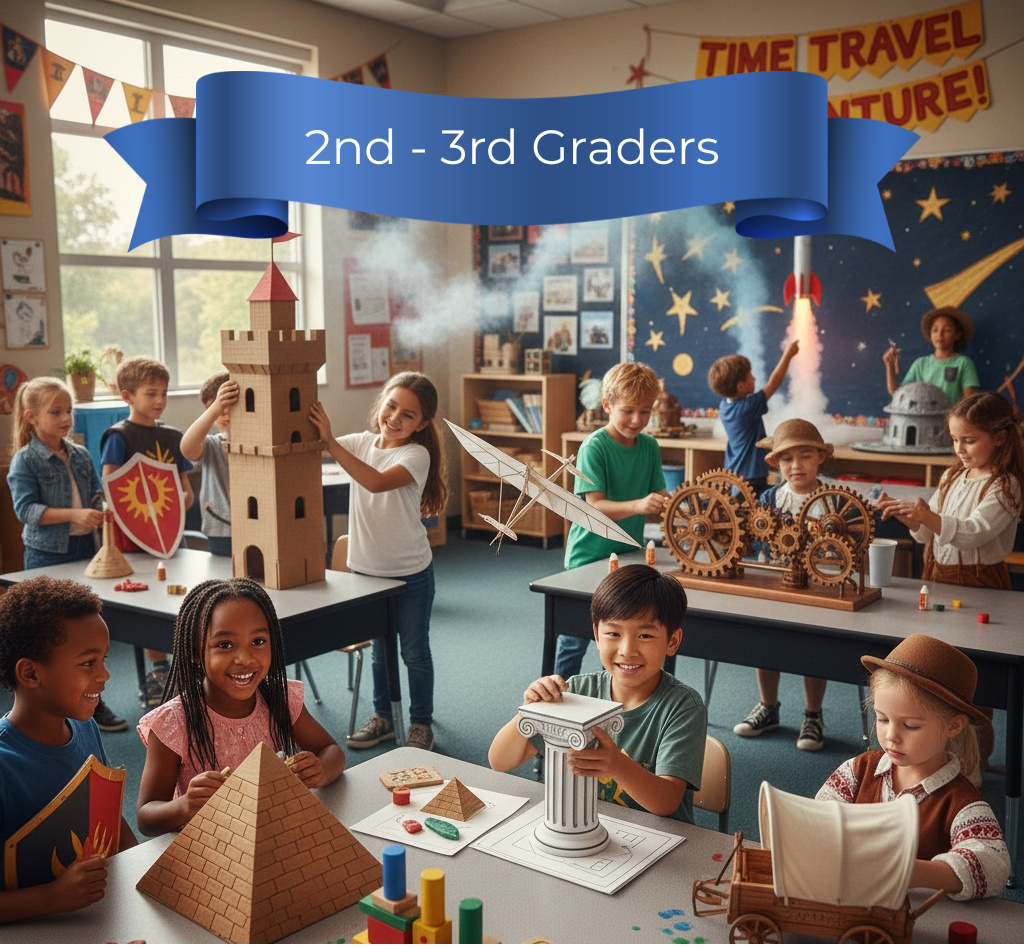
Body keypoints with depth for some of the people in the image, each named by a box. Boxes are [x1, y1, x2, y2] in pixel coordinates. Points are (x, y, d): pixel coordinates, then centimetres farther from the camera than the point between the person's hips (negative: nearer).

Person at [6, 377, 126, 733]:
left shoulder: (81, 456, 6)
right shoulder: (25, 461, -10)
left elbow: (97, 494, 10)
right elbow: (26, 509, -18)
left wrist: (104, 507, -14)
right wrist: (74, 515, -28)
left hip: (84, 548, 5)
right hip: (46, 555, -5)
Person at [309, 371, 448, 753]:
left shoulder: (416, 455, -17)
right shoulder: (360, 442, -2)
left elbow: (376, 482, -35)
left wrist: (329, 441, -38)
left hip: (410, 572, -4)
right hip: (367, 568, 4)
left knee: (414, 651, 9)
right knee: (379, 647, 19)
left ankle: (421, 724, 25)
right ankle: (382, 716, 35)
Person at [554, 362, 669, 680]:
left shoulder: (650, 446, 3)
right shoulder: (594, 446, -14)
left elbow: (658, 498, 3)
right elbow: (595, 506, -22)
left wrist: (667, 504, -21)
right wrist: (638, 505, -38)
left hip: (629, 554, 5)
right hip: (589, 555, -5)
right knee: (576, 636, 4)